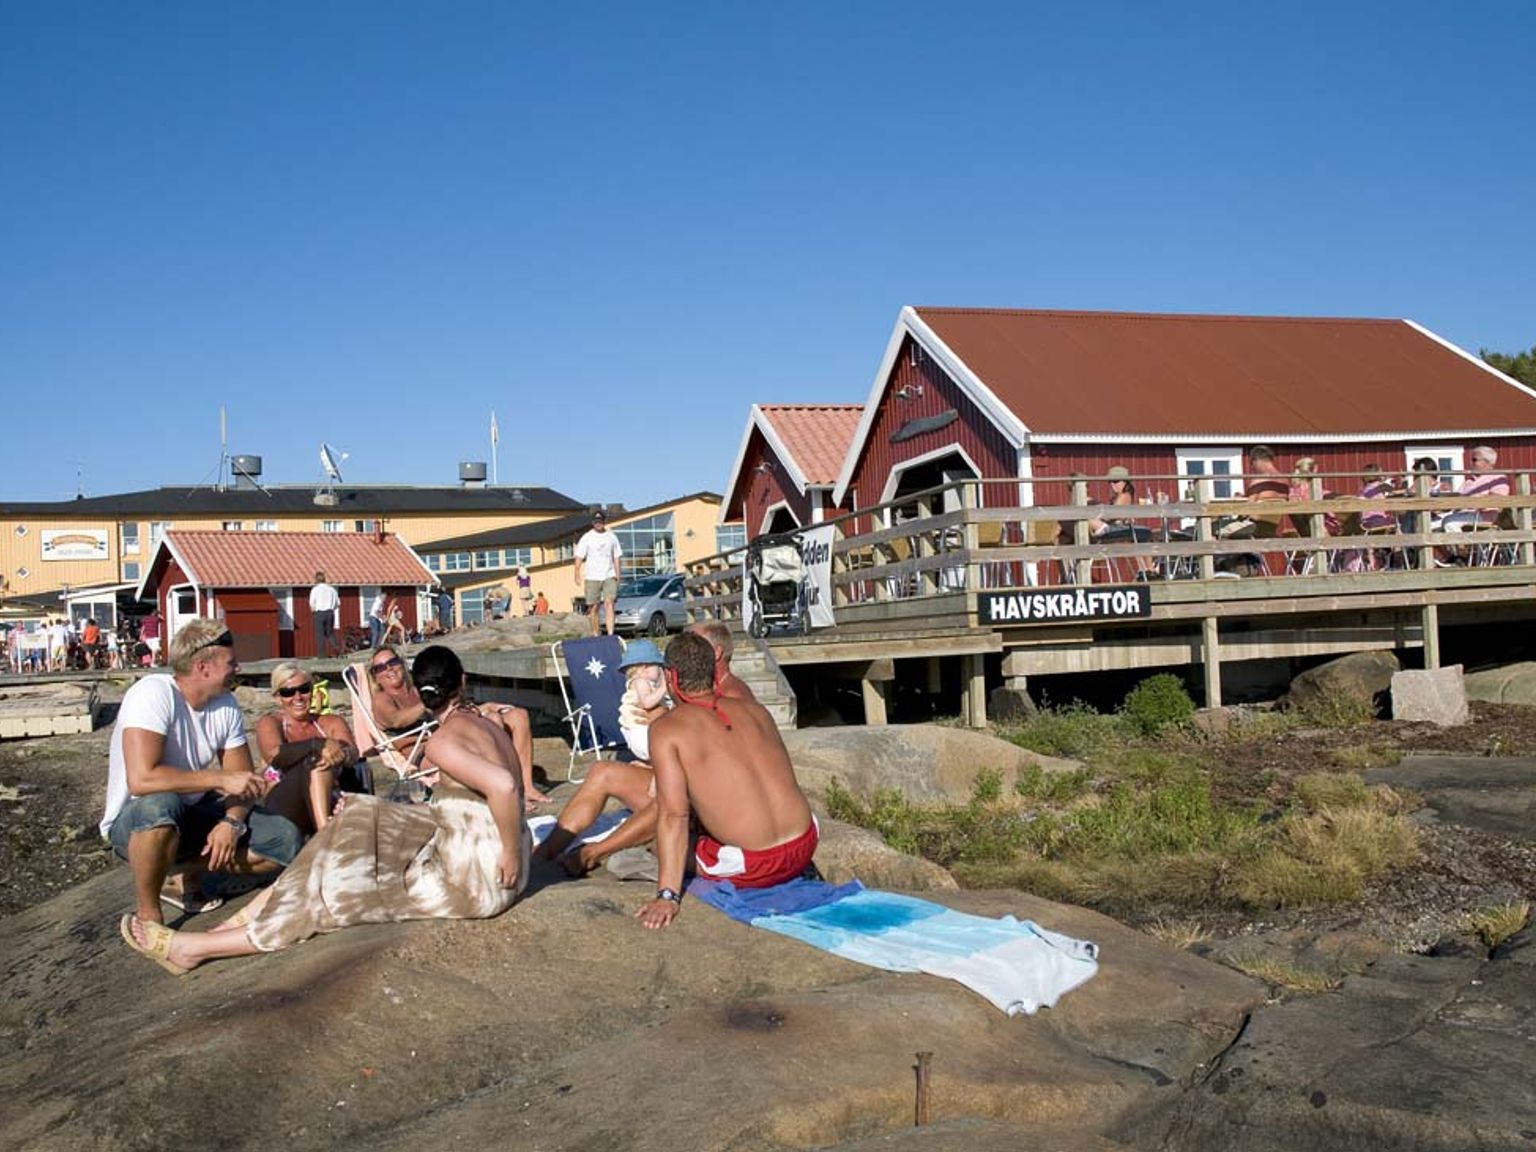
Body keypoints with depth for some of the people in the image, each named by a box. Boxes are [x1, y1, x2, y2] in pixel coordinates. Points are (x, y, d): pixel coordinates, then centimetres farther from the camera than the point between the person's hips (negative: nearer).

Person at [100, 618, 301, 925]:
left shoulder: (226, 704, -5)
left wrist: (231, 822, -21)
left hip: (193, 814, 6)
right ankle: (147, 915, -19)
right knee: (160, 805, -41)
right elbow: (141, 779, -37)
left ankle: (188, 879, 5)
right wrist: (221, 780, -30)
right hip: (136, 822, -6)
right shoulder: (154, 694, -25)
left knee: (285, 839, -9)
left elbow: (244, 780, 0)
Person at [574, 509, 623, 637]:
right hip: (592, 577, -1)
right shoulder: (587, 538, 2)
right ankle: (595, 635, 15)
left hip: (609, 576, 1)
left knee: (609, 603, -16)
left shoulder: (611, 537, 10)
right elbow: (579, 557, -2)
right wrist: (577, 575, -13)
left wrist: (617, 575, 5)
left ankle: (610, 634, -24)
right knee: (593, 607, 3)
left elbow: (616, 557, 15)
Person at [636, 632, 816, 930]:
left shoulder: (666, 729, -6)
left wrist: (668, 896, -16)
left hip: (751, 868, -5)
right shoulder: (755, 710, 9)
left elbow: (673, 815, -14)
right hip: (805, 848, 5)